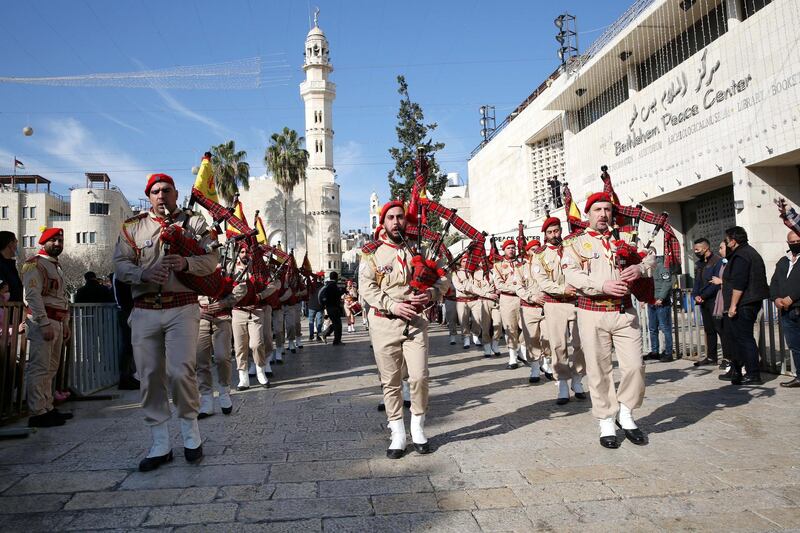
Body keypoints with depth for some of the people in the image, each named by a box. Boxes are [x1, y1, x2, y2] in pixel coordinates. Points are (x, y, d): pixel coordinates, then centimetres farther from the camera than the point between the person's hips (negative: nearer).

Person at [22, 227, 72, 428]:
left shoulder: (57, 267, 22)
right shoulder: (35, 265, -7)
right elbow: (32, 296, -18)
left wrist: (65, 325, 20)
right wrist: (44, 324, -23)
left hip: (57, 323, 10)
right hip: (42, 322, -9)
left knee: (51, 369, 13)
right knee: (40, 368, -9)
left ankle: (48, 408, 21)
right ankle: (37, 413, -7)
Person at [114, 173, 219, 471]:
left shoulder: (193, 222, 10)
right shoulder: (133, 227, 14)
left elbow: (211, 259, 1)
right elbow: (120, 264, 6)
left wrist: (186, 264, -19)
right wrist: (144, 273, -15)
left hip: (182, 308, -2)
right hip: (144, 311, 3)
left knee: (181, 371, -10)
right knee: (150, 376, 3)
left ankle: (191, 432, 14)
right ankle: (160, 445, 14)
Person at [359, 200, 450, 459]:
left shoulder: (418, 249, 9)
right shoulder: (372, 252, 2)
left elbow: (442, 277, 10)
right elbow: (367, 287, -7)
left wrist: (432, 292, -12)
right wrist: (393, 305, -19)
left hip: (415, 321, 1)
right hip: (384, 323, -1)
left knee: (419, 377, -4)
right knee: (391, 380, 5)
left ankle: (417, 429, 18)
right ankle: (398, 434, 17)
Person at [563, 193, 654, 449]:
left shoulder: (624, 240, 17)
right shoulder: (576, 244, 4)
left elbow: (648, 257, 11)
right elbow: (571, 275, -10)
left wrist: (640, 267, -13)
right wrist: (603, 286, -23)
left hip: (625, 312, 3)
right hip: (592, 313, -3)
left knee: (634, 365, -2)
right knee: (599, 370, 3)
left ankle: (625, 413, 20)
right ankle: (607, 422, 16)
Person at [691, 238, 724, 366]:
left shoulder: (717, 261, -9)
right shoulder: (699, 264, 16)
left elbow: (716, 283, -16)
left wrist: (703, 296, -14)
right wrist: (695, 295, -1)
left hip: (714, 300, -8)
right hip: (703, 302, 8)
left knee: (720, 328, -8)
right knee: (709, 330, 12)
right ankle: (711, 357, 18)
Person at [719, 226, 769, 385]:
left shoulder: (740, 256, -15)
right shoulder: (751, 252, 19)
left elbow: (738, 284, -22)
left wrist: (733, 305, -21)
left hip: (742, 305, -11)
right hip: (753, 302, 11)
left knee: (744, 338, -6)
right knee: (738, 337, 15)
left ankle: (753, 375, -3)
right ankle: (735, 371, 22)